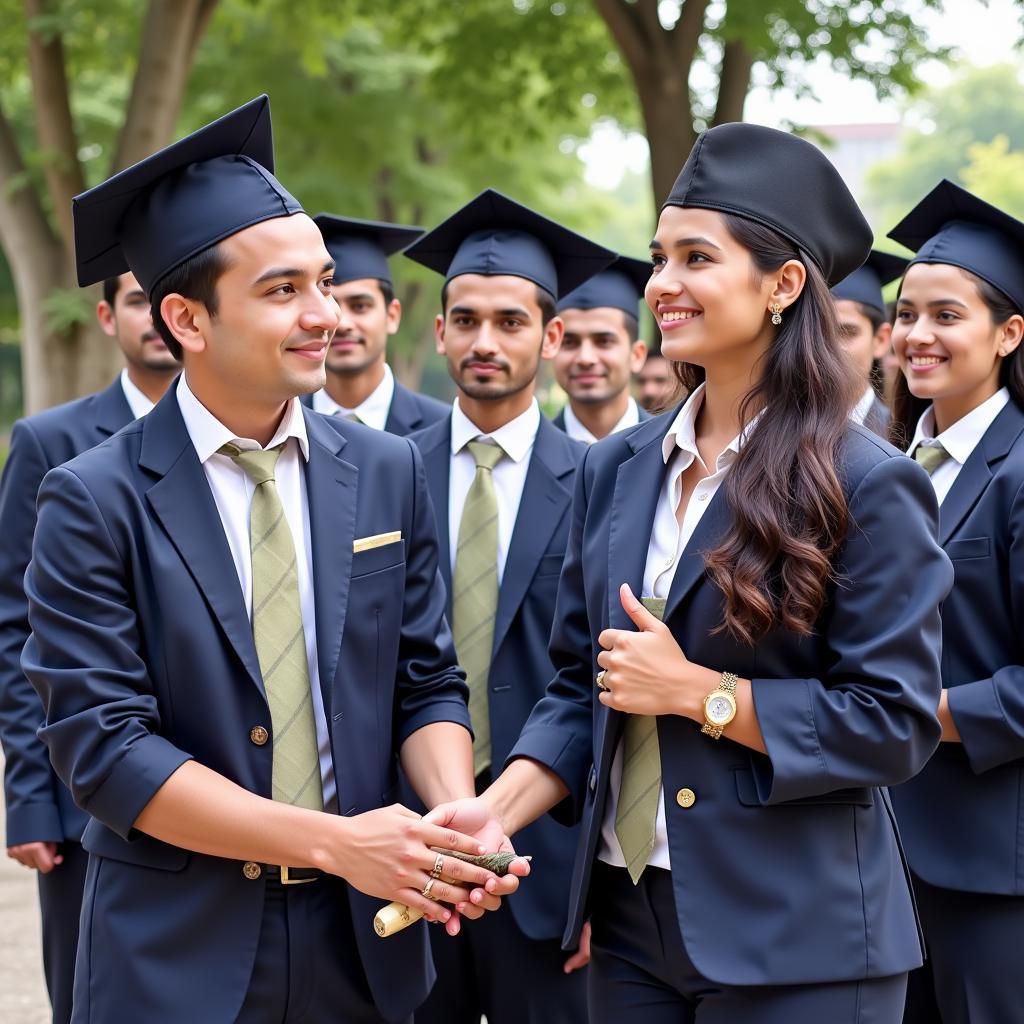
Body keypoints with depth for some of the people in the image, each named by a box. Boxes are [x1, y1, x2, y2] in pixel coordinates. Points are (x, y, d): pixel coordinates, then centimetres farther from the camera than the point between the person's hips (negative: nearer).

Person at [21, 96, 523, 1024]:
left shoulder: (388, 473, 3)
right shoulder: (95, 503, -9)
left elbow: (427, 685, 7)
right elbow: (103, 747, -12)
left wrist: (457, 822, -13)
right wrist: (331, 841, -18)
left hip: (363, 944, 4)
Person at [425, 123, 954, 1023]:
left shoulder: (869, 487, -9)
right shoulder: (616, 472, 8)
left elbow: (895, 723, -12)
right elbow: (579, 688, 11)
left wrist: (695, 691, -15)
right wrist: (495, 811, -5)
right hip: (631, 918, 5)